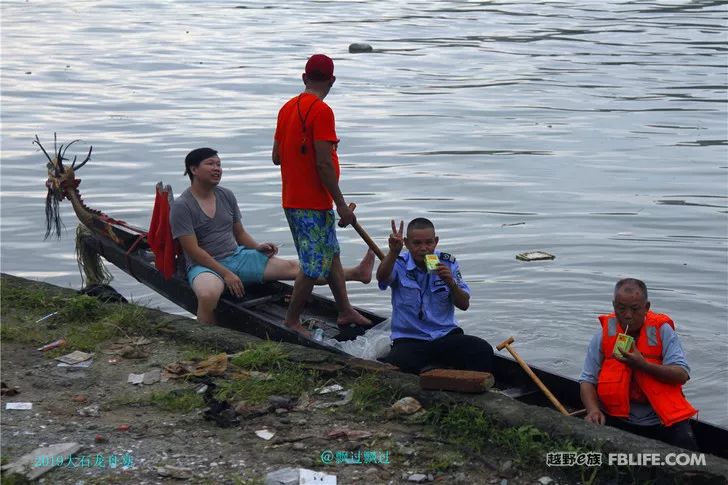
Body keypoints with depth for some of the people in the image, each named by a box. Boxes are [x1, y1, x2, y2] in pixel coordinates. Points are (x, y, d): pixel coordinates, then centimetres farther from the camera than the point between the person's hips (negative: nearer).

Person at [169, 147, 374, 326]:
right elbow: (193, 250, -15)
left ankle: (356, 273, -8)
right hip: (204, 266, -6)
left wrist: (257, 247, -2)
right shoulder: (181, 206, -11)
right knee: (208, 295, -43)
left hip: (237, 257, 6)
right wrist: (225, 274, -19)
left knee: (291, 267, -4)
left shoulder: (226, 196, 9)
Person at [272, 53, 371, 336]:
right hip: (313, 204, -9)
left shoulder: (287, 108, 7)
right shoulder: (321, 111, -18)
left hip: (292, 199, 9)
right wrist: (342, 205, -17)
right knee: (314, 265, 1)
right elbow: (324, 164, -22)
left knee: (331, 254, 18)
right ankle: (292, 321, 10)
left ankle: (345, 311, 26)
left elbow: (276, 156, 12)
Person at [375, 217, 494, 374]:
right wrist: (393, 252, -42)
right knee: (394, 364, -35)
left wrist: (451, 283, -14)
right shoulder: (399, 264, 0)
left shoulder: (448, 263, 7)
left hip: (446, 336, 2)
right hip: (409, 339, -2)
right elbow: (382, 278, -24)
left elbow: (464, 305, 6)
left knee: (483, 350, -25)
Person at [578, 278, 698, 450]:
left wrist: (644, 365, -22)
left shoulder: (662, 331, -1)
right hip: (618, 416, 1)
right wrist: (593, 410, -20)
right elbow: (587, 380, -1)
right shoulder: (604, 335, 1)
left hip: (662, 420, -1)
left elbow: (682, 375, -10)